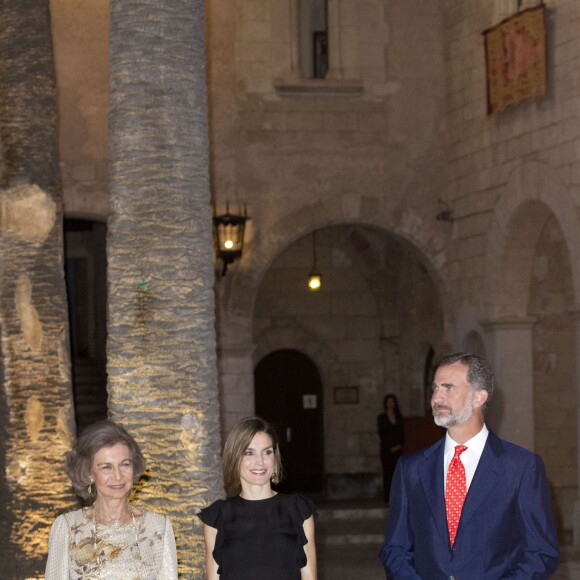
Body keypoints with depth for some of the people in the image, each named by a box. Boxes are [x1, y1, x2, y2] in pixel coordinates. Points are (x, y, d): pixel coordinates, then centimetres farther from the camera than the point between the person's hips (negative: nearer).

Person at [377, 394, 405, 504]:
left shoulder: (399, 417, 13)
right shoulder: (381, 418, 4)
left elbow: (402, 433, 11)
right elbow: (381, 434, -1)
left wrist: (400, 445, -5)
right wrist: (390, 447, -8)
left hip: (397, 449, 3)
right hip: (386, 449, -3)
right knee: (387, 473, -5)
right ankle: (388, 498, -6)